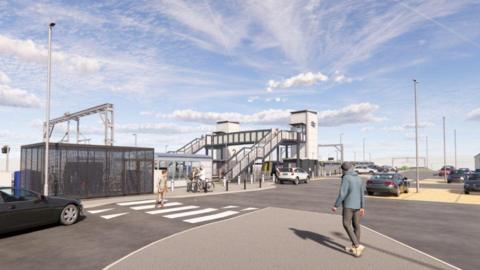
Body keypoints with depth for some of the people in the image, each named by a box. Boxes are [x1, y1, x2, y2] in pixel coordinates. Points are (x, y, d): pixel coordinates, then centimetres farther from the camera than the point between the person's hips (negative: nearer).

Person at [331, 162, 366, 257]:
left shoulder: (346, 178, -16)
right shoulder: (359, 178, 7)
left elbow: (342, 194, -21)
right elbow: (362, 194, 10)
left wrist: (336, 205, -14)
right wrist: (362, 207, 16)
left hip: (348, 205, -7)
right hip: (357, 206, 8)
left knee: (347, 225, -1)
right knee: (356, 225, 11)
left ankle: (357, 246, -10)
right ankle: (354, 247, 19)